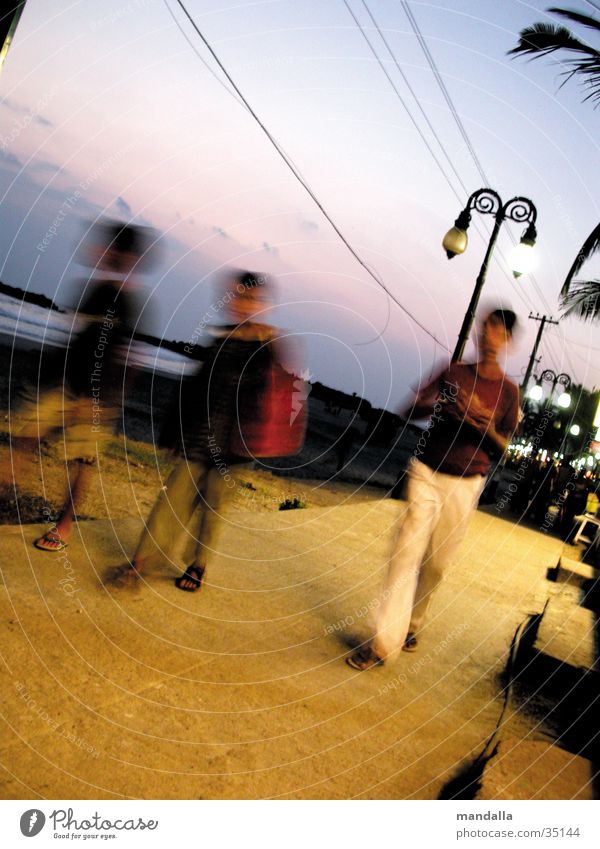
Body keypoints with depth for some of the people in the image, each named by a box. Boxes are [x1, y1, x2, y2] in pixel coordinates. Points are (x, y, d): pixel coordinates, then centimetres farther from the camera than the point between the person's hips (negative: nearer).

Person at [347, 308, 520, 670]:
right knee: (407, 553, -6)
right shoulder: (454, 372, 5)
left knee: (437, 563, 6)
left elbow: (503, 448, 6)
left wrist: (486, 426, -14)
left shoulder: (508, 391, 4)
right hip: (426, 473, 0)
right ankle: (384, 642, -4)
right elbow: (413, 409, -1)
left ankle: (413, 624, 30)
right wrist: (438, 403, -22)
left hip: (464, 485, 0)